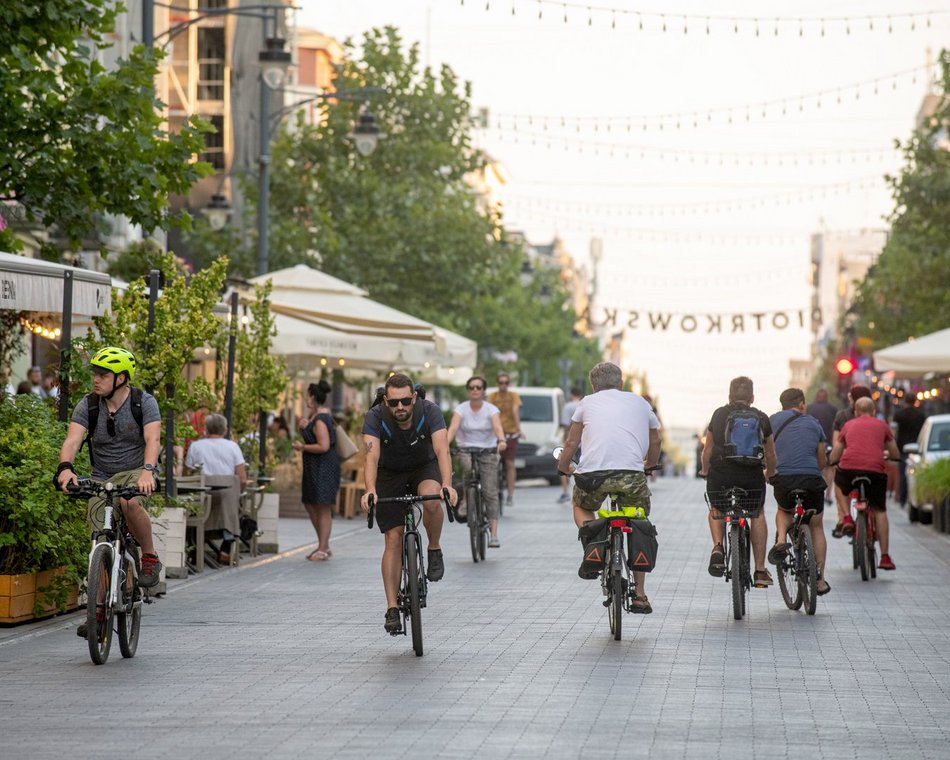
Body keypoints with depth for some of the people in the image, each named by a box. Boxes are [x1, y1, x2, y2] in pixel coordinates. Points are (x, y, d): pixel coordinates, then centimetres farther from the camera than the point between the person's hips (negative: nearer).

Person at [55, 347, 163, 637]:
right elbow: (72, 440, -18)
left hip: (136, 474, -3)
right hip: (102, 477, 3)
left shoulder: (144, 402, -12)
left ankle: (150, 557, -15)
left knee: (129, 502, -38)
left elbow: (153, 439, -25)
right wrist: (65, 468, -40)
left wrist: (148, 470, -45)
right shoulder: (87, 406, -6)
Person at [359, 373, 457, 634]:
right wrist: (370, 491, -55)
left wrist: (447, 485, -54)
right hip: (390, 474, 0)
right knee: (393, 539, -9)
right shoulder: (375, 417, -26)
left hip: (424, 468, 0)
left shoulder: (429, 412, -26)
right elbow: (372, 456, -38)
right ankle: (392, 609, -6)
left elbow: (442, 450, -37)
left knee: (431, 498, -35)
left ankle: (434, 550, -8)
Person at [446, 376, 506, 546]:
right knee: (467, 466, -36)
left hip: (488, 451, 0)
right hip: (466, 450, 0)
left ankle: (493, 534, -11)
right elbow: (453, 428, -17)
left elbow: (497, 426, -21)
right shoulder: (461, 409, -2)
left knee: (490, 493, -9)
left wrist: (501, 441, -43)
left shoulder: (491, 409, -3)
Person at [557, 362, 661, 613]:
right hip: (632, 475, 1)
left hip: (592, 473, -1)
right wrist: (648, 465, 52)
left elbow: (571, 443, 22)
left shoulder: (588, 403, 20)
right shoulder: (639, 402, 24)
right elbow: (655, 443, 32)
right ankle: (640, 595, 18)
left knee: (581, 506, 33)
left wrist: (563, 466, 41)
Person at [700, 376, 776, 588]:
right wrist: (771, 475, 36)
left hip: (720, 473, 0)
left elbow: (708, 448, 14)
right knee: (757, 514, 22)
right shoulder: (761, 418, 11)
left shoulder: (719, 414, 10)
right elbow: (770, 454, 18)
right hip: (752, 475, 0)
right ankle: (760, 571, 19)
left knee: (716, 511, 26)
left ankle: (718, 546, -2)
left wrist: (705, 472, 30)